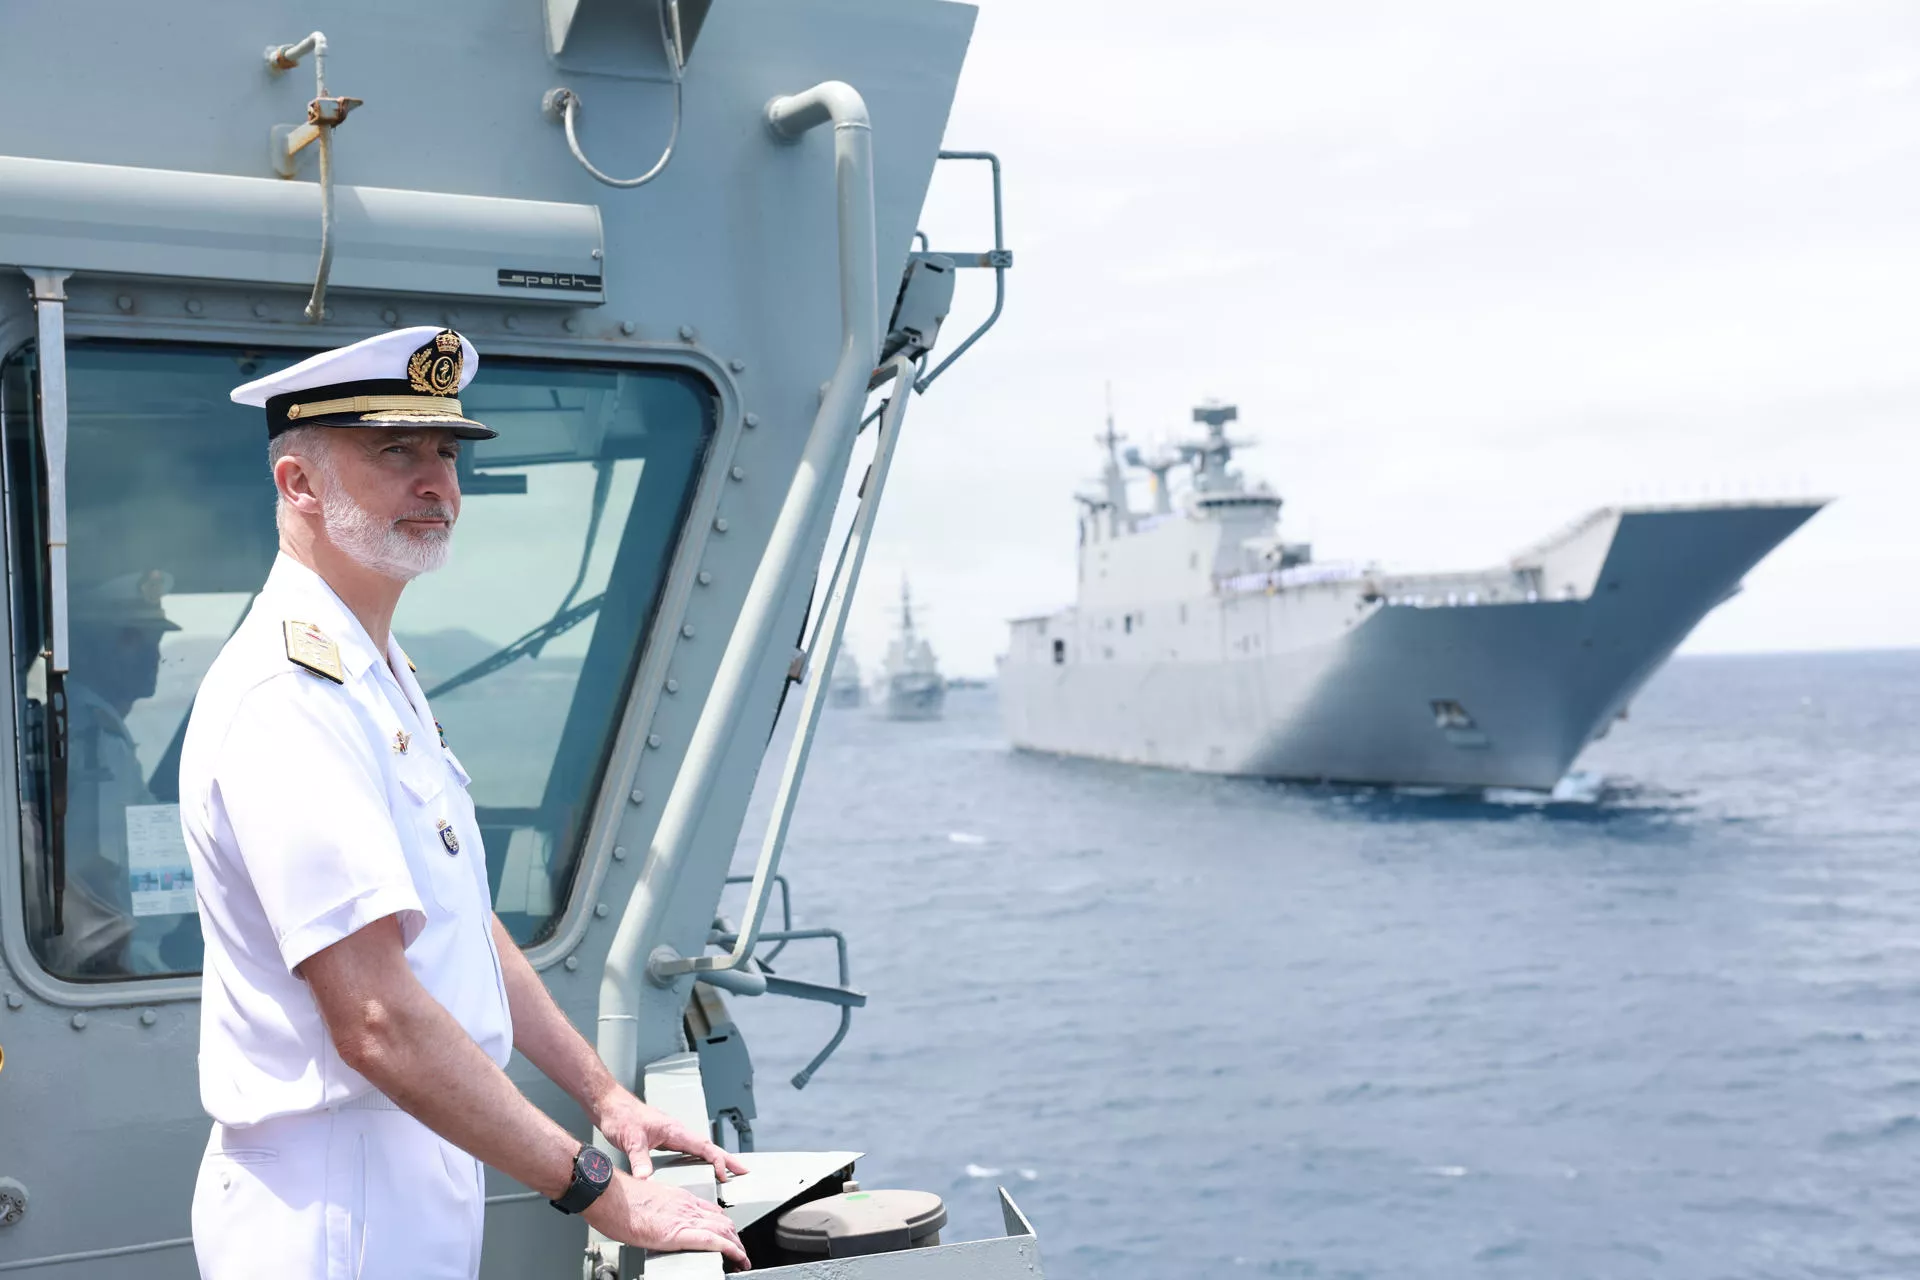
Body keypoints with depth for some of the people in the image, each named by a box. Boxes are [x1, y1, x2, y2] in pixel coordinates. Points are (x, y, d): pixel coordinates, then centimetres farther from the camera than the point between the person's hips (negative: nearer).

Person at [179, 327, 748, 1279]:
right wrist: (600, 1192, -23)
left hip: (424, 1182, 9)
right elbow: (378, 1022, -28)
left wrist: (605, 1096, 13)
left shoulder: (380, 675, 11)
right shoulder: (288, 699, -22)